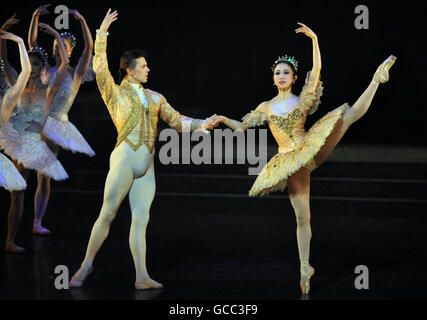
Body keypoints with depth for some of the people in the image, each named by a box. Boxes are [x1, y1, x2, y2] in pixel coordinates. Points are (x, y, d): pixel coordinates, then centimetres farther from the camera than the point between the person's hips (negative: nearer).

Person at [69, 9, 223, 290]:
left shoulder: (155, 97, 20)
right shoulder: (115, 93, 6)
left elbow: (176, 120, 20)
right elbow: (100, 68, -5)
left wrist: (203, 124, 8)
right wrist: (102, 33, -7)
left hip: (147, 165, 5)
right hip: (125, 158, -4)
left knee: (141, 218, 1)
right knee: (108, 213, -6)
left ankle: (142, 277, -3)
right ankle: (87, 265, 3)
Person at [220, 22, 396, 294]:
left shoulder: (302, 99, 3)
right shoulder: (266, 107, 9)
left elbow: (317, 70, -9)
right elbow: (241, 126, 18)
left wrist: (314, 38, -16)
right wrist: (223, 119, 2)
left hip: (311, 149, 0)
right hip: (291, 163, 1)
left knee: (352, 113, -14)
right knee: (302, 217, 0)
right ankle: (305, 267, 8)